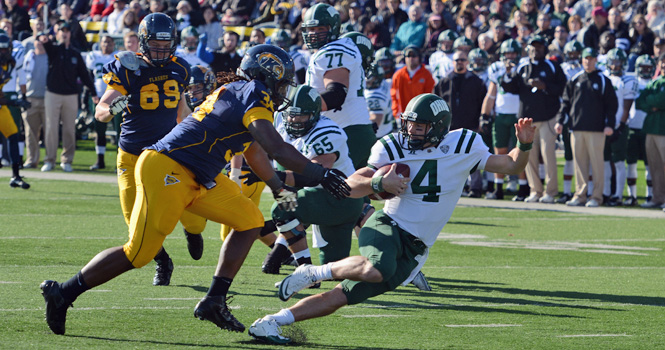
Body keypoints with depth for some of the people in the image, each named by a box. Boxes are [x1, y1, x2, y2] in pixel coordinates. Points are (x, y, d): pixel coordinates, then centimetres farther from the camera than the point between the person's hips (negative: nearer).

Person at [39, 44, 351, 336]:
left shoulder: (240, 92, 21)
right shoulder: (254, 96, -10)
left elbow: (254, 153, 35)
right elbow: (277, 149, -20)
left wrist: (279, 189, 43)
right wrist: (320, 175, -15)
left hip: (195, 179, 10)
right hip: (167, 171, -10)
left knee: (249, 221, 7)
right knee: (138, 253, -9)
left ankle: (214, 301, 6)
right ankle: (64, 293, 2)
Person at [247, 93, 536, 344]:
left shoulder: (463, 147, 1)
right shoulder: (393, 148, -2)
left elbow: (511, 167, 7)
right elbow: (351, 187, -5)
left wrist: (524, 146, -13)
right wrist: (379, 183, -25)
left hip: (414, 250, 2)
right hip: (388, 225, -2)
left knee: (341, 297, -6)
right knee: (375, 270, -38)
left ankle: (271, 323, 0)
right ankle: (314, 272, -14)